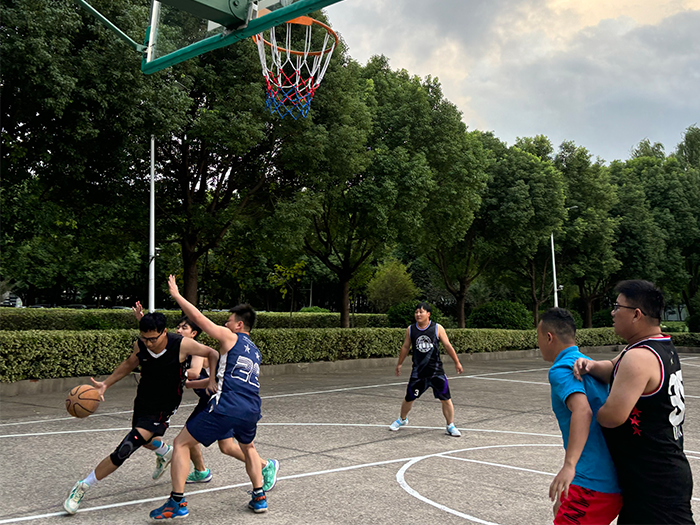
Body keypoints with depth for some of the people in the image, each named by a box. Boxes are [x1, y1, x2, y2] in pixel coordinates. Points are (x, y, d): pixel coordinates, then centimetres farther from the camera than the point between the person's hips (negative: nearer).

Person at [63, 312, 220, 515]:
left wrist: (213, 378, -22)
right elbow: (129, 364, 10)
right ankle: (165, 452, 63)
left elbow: (212, 354, -11)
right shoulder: (140, 345, -13)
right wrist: (106, 384, 1)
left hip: (163, 407, -6)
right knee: (144, 440, 29)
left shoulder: (182, 345, -26)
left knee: (126, 448, -15)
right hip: (143, 401, 6)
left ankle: (83, 486, 1)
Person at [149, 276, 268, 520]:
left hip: (226, 407, -7)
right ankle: (259, 497, 29)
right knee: (248, 448, 35)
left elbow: (198, 317, 0)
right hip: (251, 409, 7)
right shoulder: (254, 351, 25)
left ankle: (178, 502, 5)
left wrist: (176, 294, 13)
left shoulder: (229, 337, 4)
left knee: (181, 443, 7)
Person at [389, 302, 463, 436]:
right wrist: (399, 364, 18)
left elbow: (447, 346, 1)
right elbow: (405, 347, 12)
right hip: (418, 372, 2)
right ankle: (402, 419, 37)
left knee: (446, 399, -3)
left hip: (436, 371, -1)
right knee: (409, 398, 11)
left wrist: (457, 362, 4)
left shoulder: (437, 328, -6)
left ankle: (450, 426, 12)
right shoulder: (410, 329, 0)